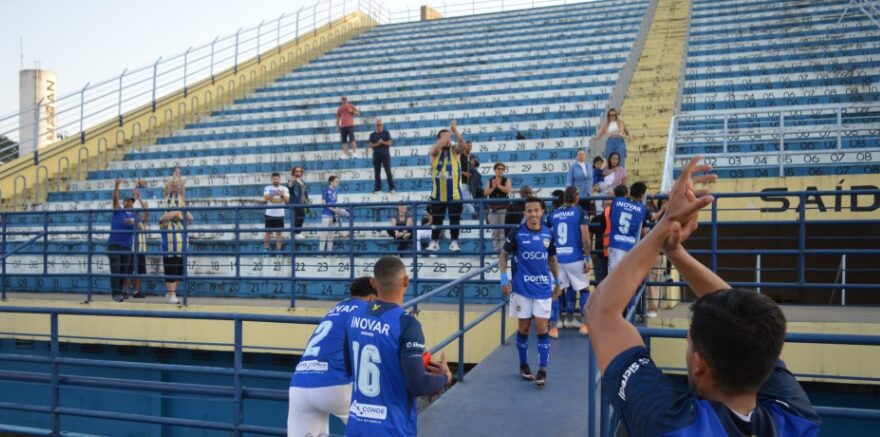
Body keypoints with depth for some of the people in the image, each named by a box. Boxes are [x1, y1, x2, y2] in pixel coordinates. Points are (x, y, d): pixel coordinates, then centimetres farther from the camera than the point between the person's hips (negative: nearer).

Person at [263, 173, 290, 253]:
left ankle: (278, 250, 7)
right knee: (268, 232, 4)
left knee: (279, 232, 3)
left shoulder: (284, 189, 4)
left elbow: (287, 200, -6)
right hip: (269, 214, 0)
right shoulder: (267, 188, 2)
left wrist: (282, 195, -24)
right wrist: (274, 194, -27)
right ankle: (266, 249, 11)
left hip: (280, 214, 0)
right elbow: (266, 198, -13)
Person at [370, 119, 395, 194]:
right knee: (377, 172, 1)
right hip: (376, 155, 2)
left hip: (385, 155, -2)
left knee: (388, 171, -5)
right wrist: (377, 144, -14)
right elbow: (370, 145, 2)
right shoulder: (372, 135, 9)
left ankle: (391, 188, -3)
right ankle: (377, 188, 5)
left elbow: (389, 143, -2)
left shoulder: (386, 133, 5)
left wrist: (382, 142, -17)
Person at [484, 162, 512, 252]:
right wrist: (493, 187, -12)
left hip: (504, 208, -3)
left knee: (503, 230, -7)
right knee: (494, 231, 4)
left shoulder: (506, 180, 4)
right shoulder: (490, 181, 10)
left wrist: (498, 185, -13)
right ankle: (495, 249, 7)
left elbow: (507, 190, -12)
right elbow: (486, 193, 0)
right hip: (492, 208, 3)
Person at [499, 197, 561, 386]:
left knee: (542, 328, -2)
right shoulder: (517, 233, -6)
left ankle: (542, 370, 2)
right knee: (524, 328, 8)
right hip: (521, 288, -1)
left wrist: (557, 282, 15)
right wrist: (504, 278, -6)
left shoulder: (548, 234, 1)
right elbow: (503, 255, 3)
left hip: (543, 288, 1)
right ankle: (523, 365, 24)